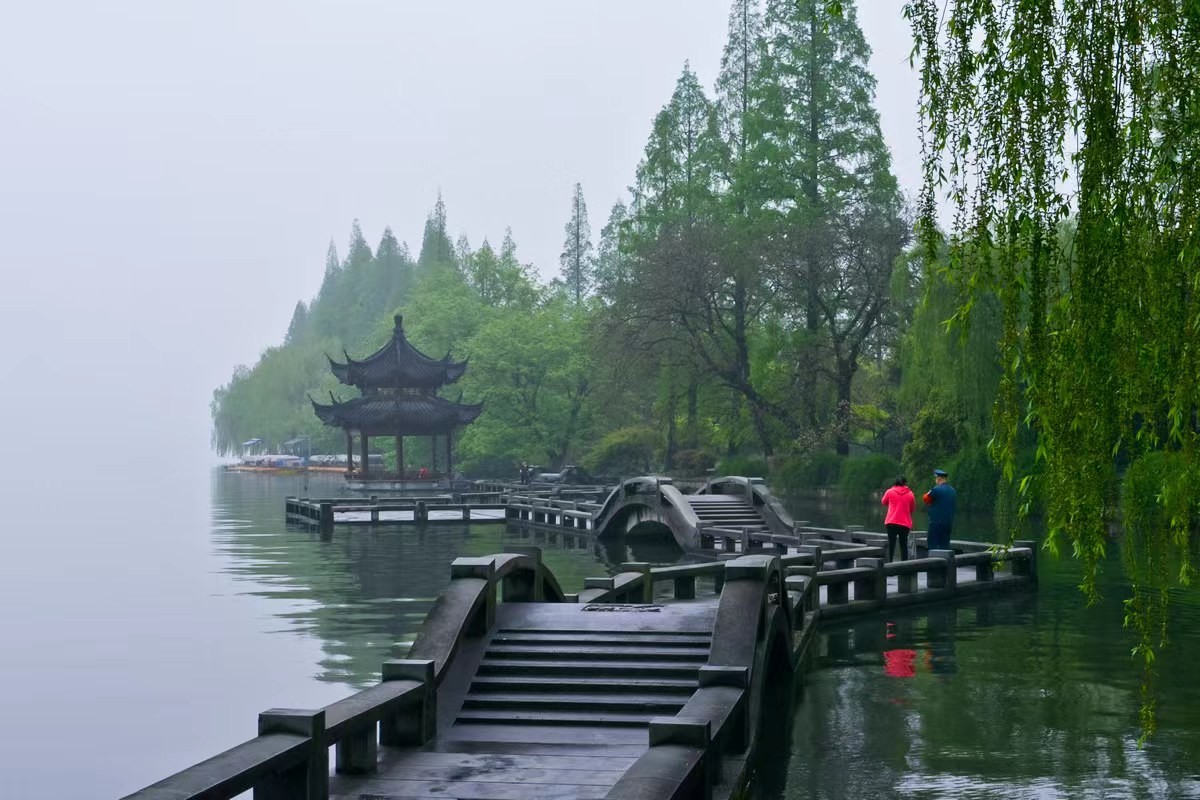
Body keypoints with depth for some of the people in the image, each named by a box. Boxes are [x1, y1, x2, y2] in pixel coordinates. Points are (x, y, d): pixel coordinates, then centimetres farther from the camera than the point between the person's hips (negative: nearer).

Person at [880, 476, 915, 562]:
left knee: (891, 544, 4)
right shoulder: (910, 494, 2)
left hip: (891, 522, 0)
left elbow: (884, 502, 17)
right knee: (904, 545, 7)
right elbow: (913, 508, 10)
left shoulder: (890, 492, 1)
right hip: (905, 523, 0)